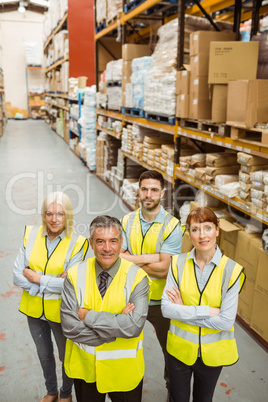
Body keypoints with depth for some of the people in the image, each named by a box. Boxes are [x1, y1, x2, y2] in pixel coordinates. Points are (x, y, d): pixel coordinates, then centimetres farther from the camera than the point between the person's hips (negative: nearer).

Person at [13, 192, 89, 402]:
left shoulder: (77, 243, -18)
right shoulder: (31, 234, -9)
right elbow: (18, 276, -11)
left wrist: (35, 277, -20)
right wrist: (51, 285, -21)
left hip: (60, 312, -3)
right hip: (34, 309, 3)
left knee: (66, 356, 20)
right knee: (44, 354, 26)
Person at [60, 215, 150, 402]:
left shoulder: (137, 277, -16)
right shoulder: (75, 275, -10)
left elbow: (134, 326, -25)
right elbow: (69, 326, -17)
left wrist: (88, 315, -22)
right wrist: (116, 327, -23)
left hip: (123, 368, -1)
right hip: (84, 367, 2)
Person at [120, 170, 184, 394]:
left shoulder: (172, 226, -17)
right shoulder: (127, 221, -6)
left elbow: (163, 269, -23)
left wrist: (132, 259, -17)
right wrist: (151, 258, -22)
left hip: (160, 300, -2)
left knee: (170, 349, 19)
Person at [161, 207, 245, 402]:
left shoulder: (231, 270, -17)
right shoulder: (179, 263, -12)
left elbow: (226, 321, -20)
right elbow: (166, 308, -16)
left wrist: (183, 311, -19)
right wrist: (206, 311, -23)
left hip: (212, 352, -1)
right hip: (180, 348, 1)